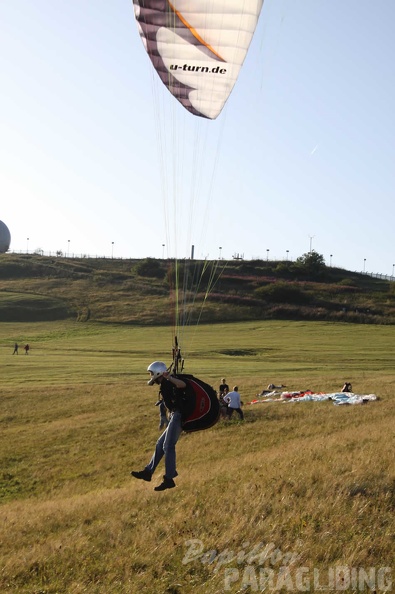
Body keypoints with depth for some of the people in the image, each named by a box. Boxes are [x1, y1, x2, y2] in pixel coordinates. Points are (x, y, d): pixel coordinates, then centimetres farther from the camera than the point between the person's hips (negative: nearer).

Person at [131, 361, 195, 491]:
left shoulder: (169, 381, -11)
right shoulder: (165, 384, 19)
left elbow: (182, 384, -33)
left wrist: (169, 378, -51)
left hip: (179, 415, -10)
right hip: (175, 416, 10)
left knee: (168, 446, -12)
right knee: (160, 445, 14)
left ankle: (169, 479, -10)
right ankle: (148, 472, 22)